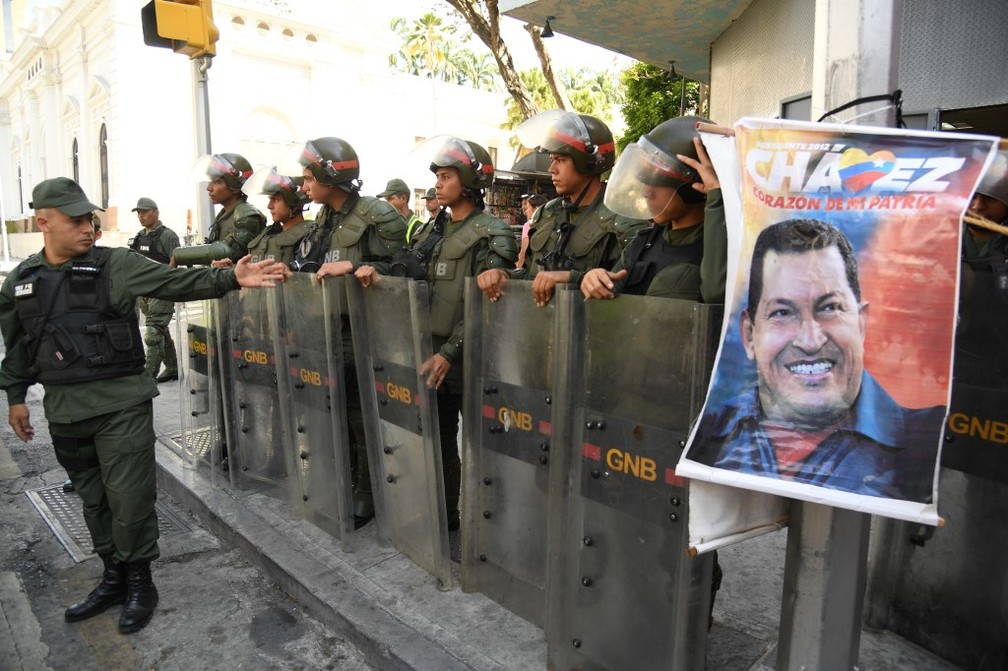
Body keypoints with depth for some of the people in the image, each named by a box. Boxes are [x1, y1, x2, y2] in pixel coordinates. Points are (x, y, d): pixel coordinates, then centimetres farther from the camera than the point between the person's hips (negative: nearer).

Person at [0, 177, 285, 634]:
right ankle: (114, 577, 33)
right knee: (93, 499, 16)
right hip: (64, 409, 5)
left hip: (122, 403, -4)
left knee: (129, 498, -1)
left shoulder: (114, 265, -5)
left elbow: (176, 283, -17)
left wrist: (230, 278, -30)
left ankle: (140, 583, 18)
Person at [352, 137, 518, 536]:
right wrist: (375, 270, -14)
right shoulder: (439, 231, 15)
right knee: (438, 437, 16)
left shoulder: (492, 235, -9)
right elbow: (409, 267, 7)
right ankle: (444, 514, 31)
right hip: (434, 352, 8)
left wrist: (449, 353, -24)